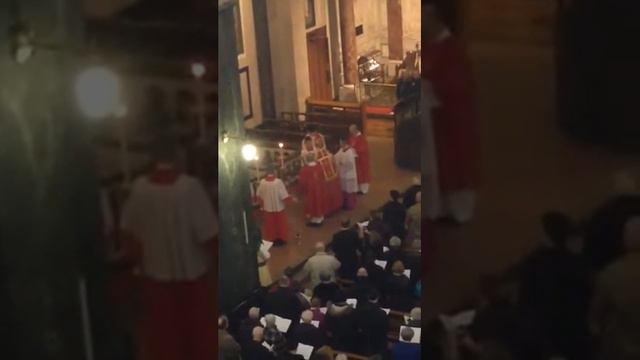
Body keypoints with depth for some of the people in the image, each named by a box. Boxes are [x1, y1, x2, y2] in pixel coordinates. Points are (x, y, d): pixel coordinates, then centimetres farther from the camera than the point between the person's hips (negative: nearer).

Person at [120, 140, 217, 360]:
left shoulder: (139, 187, -10)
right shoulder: (190, 187, -21)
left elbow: (128, 228, 1)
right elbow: (207, 232, -21)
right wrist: (212, 254, -1)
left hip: (156, 269, 2)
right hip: (191, 269, -2)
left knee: (162, 328, 16)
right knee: (197, 327, 16)